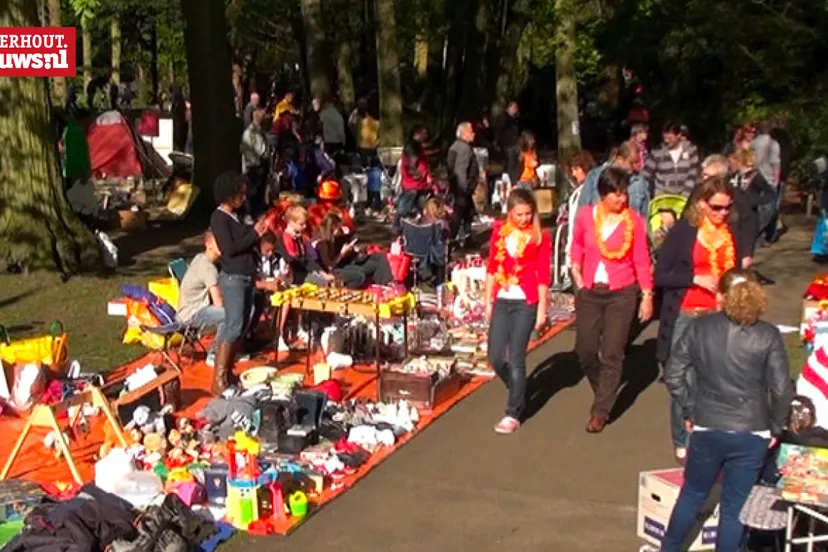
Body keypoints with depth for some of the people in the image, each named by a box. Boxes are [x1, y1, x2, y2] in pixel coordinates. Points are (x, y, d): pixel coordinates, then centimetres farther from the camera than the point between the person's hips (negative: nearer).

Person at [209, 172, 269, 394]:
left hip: (246, 277, 9)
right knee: (233, 326, -13)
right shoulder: (219, 217, -11)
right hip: (232, 278, -9)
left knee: (241, 326, 10)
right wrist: (254, 234, -13)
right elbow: (229, 248, -19)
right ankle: (218, 380, -12)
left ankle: (228, 373, 17)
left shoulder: (235, 216, 14)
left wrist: (257, 231, 3)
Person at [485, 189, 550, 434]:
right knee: (496, 357, 4)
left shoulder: (540, 237, -4)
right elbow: (492, 267, 11)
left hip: (526, 303, -4)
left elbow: (543, 276, -4)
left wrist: (542, 309, -6)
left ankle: (513, 414, 6)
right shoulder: (499, 231, 6)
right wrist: (488, 301, 10)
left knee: (515, 358, -4)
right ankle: (518, 394, 31)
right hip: (502, 301, 4)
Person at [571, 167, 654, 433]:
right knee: (585, 350, 7)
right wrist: (576, 274, 5)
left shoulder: (634, 220, -8)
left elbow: (641, 260, -2)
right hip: (589, 292, 3)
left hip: (622, 293, -2)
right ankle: (604, 391, 35)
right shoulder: (585, 215, -3)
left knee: (612, 354, -1)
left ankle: (601, 411, 9)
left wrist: (647, 295, -2)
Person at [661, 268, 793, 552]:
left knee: (693, 493, 21)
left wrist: (689, 410, 7)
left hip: (706, 430, 2)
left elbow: (673, 374, -4)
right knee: (735, 506, 11)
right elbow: (782, 389, -10)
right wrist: (775, 427, 4)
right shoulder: (768, 336, -8)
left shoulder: (699, 327, -5)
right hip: (751, 434, -1)